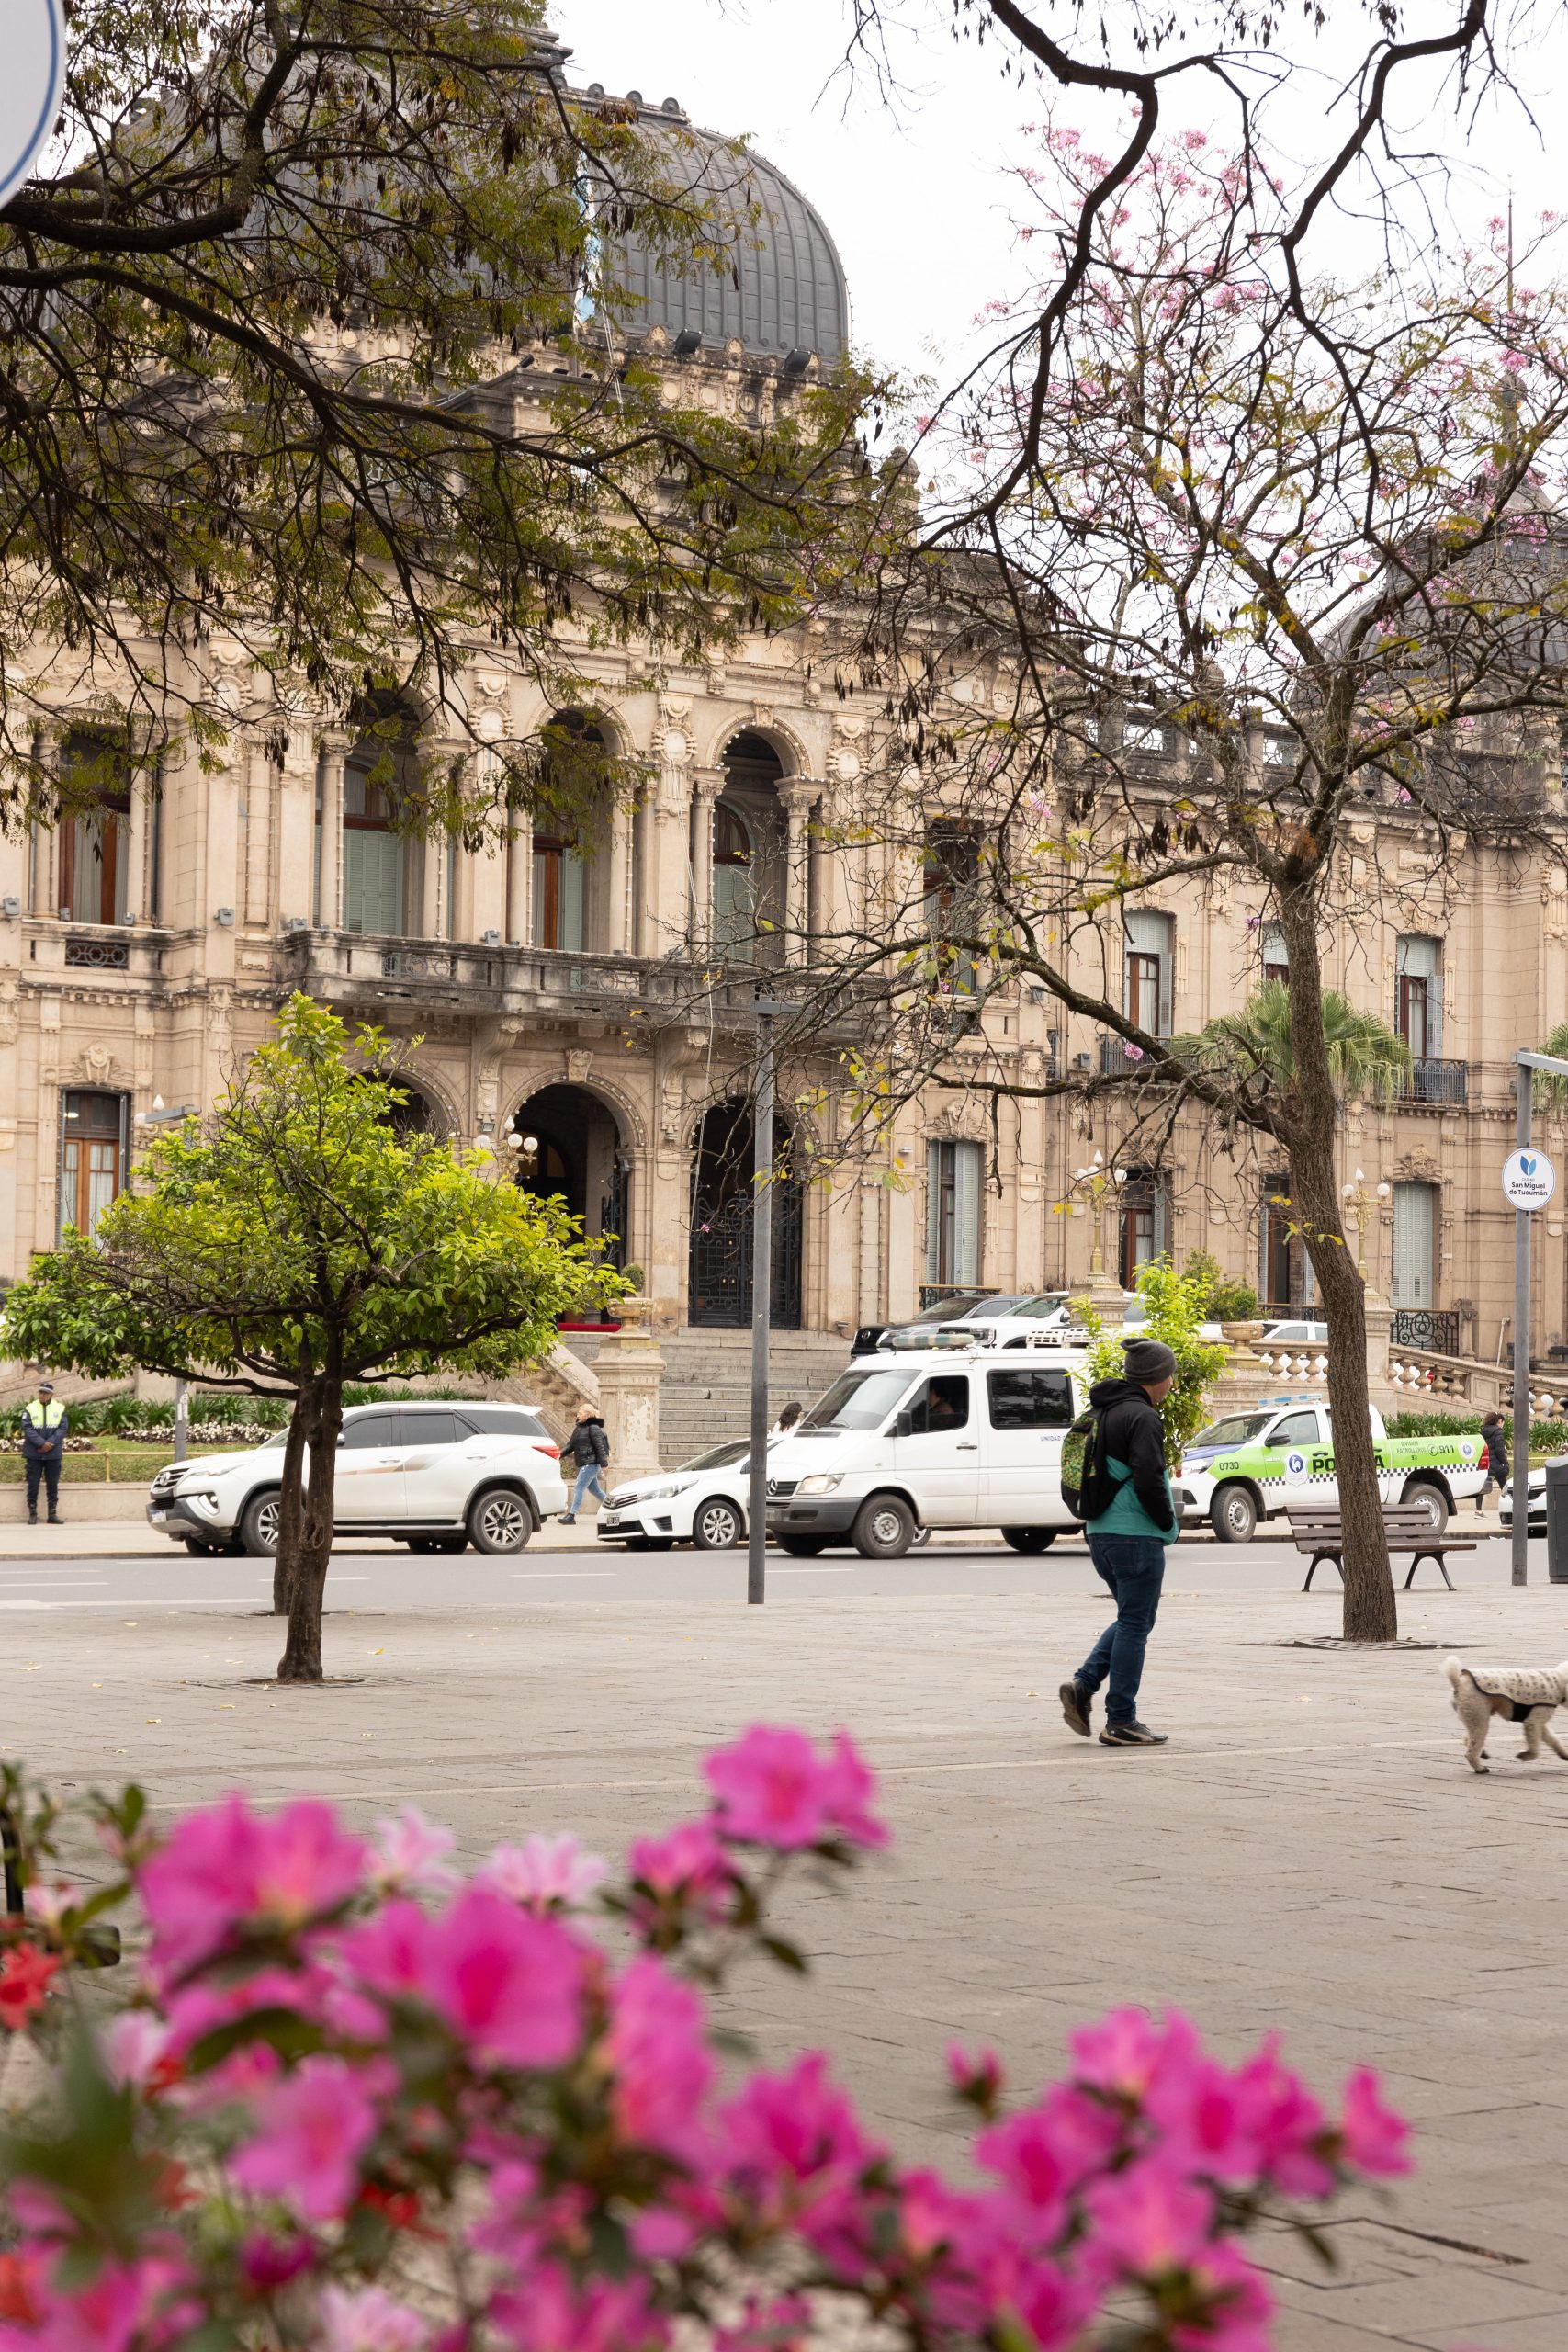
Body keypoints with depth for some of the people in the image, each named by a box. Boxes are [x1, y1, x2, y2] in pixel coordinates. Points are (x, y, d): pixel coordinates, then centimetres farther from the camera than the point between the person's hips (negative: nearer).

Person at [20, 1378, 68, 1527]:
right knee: (33, 1484, 0)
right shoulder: (30, 1408, -1)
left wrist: (50, 1443, -17)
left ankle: (53, 1513, 11)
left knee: (53, 1484, 5)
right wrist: (42, 1443, -20)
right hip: (34, 1454, -1)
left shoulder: (60, 1409, 3)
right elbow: (27, 1428, -9)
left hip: (53, 1454, 1)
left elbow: (63, 1428, -3)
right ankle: (32, 1513, 7)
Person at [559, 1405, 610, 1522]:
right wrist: (560, 1454, 1)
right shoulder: (579, 1428, 14)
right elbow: (571, 1445, 14)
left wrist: (603, 1463, -18)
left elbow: (600, 1446, -15)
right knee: (595, 1490, 18)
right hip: (583, 1465, 9)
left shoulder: (593, 1428, -11)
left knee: (578, 1489, -12)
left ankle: (571, 1515, -13)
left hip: (591, 1464, -9)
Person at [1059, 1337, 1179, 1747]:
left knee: (1131, 1619, 20)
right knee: (1135, 1624, -1)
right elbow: (1148, 1479, -23)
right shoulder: (1142, 1417, -15)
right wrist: (1169, 1523, -8)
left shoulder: (1103, 1412, 14)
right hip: (1136, 1536, -9)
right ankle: (1120, 1722, 2)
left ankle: (1083, 1686, 5)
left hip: (1101, 1534, 9)